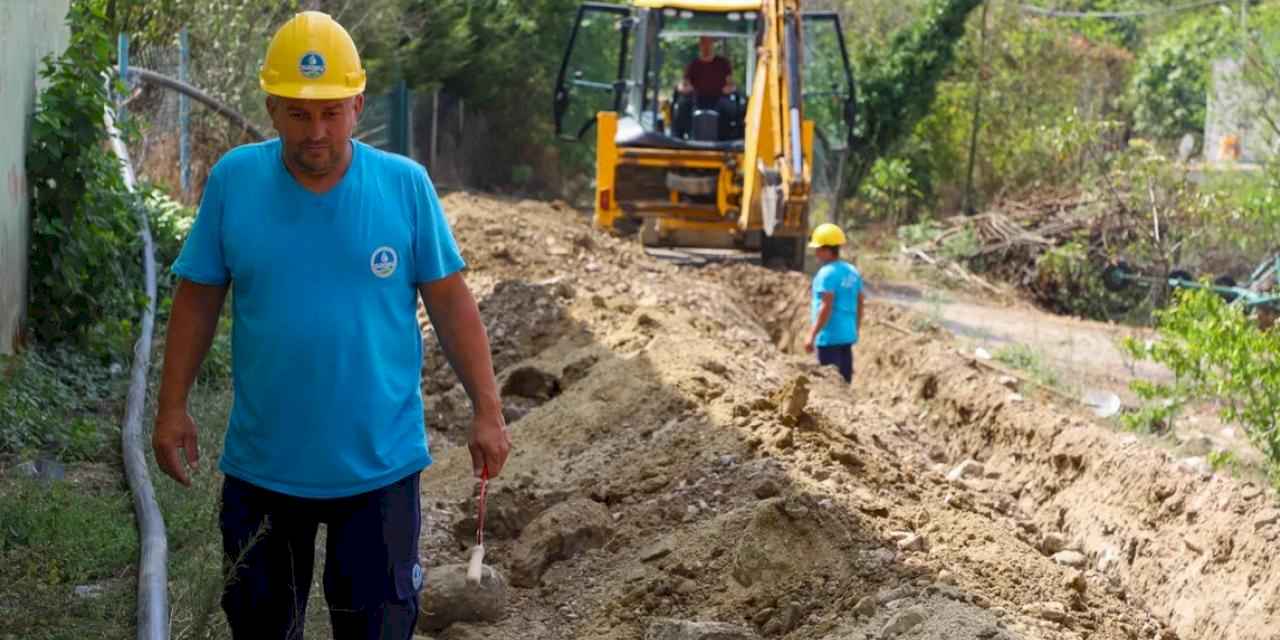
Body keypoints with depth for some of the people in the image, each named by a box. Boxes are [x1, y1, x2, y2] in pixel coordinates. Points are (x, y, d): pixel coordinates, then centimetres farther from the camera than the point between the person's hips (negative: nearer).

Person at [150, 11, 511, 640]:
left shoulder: (405, 184, -6)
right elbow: (198, 299, 3)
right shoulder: (233, 180, -5)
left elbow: (450, 303, -1)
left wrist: (487, 410, -3)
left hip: (380, 465, -1)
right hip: (262, 465, 1)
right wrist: (172, 408, 1)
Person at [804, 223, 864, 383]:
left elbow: (826, 307, -20)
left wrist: (812, 335, -19)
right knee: (844, 380, 14)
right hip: (848, 335, 8)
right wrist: (856, 330, 25)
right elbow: (859, 304, 15)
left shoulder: (826, 273, -14)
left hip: (830, 337, -8)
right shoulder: (852, 272, 11)